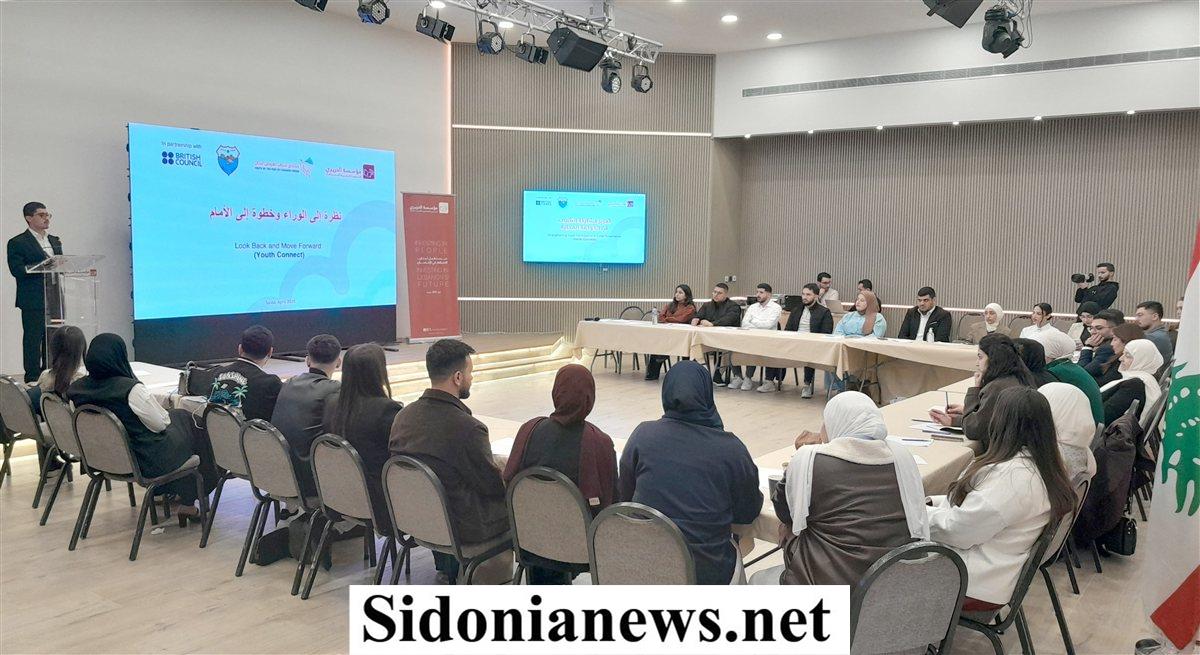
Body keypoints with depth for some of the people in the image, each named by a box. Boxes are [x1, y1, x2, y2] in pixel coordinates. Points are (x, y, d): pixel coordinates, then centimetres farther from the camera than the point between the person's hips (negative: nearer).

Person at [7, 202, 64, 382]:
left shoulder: (55, 241, 19)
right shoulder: (17, 243, -2)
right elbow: (17, 270, -14)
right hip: (33, 301, -6)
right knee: (33, 340, -2)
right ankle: (33, 380, 3)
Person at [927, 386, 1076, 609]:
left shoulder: (1014, 475, -28)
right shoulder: (1040, 464, 4)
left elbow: (959, 530, -24)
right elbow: (974, 504, 14)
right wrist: (932, 502, 6)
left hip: (976, 583, -10)